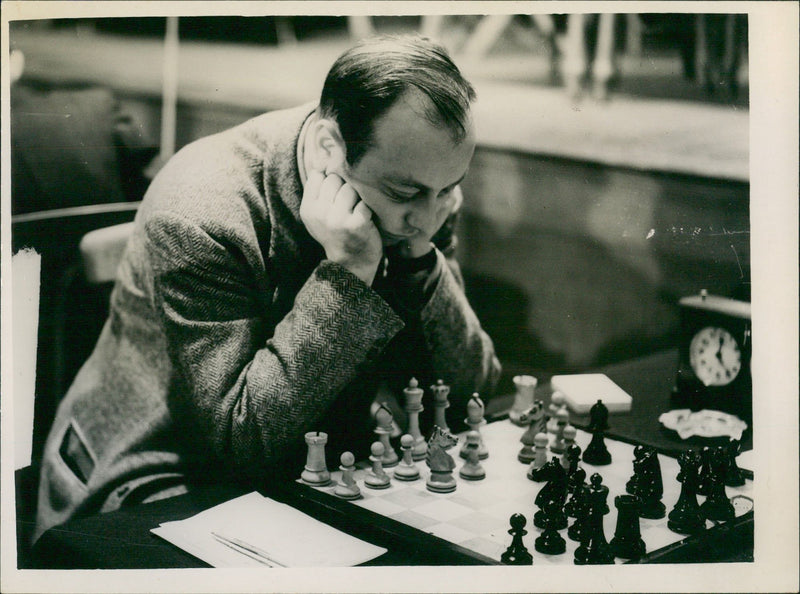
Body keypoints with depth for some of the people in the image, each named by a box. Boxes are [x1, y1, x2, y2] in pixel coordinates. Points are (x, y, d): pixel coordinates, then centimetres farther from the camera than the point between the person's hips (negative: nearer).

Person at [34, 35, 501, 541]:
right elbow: (241, 440, -27)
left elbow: (468, 391, -6)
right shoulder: (198, 215, -25)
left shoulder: (426, 189, -8)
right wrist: (349, 271, -31)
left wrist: (420, 257, -21)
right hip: (167, 483, -4)